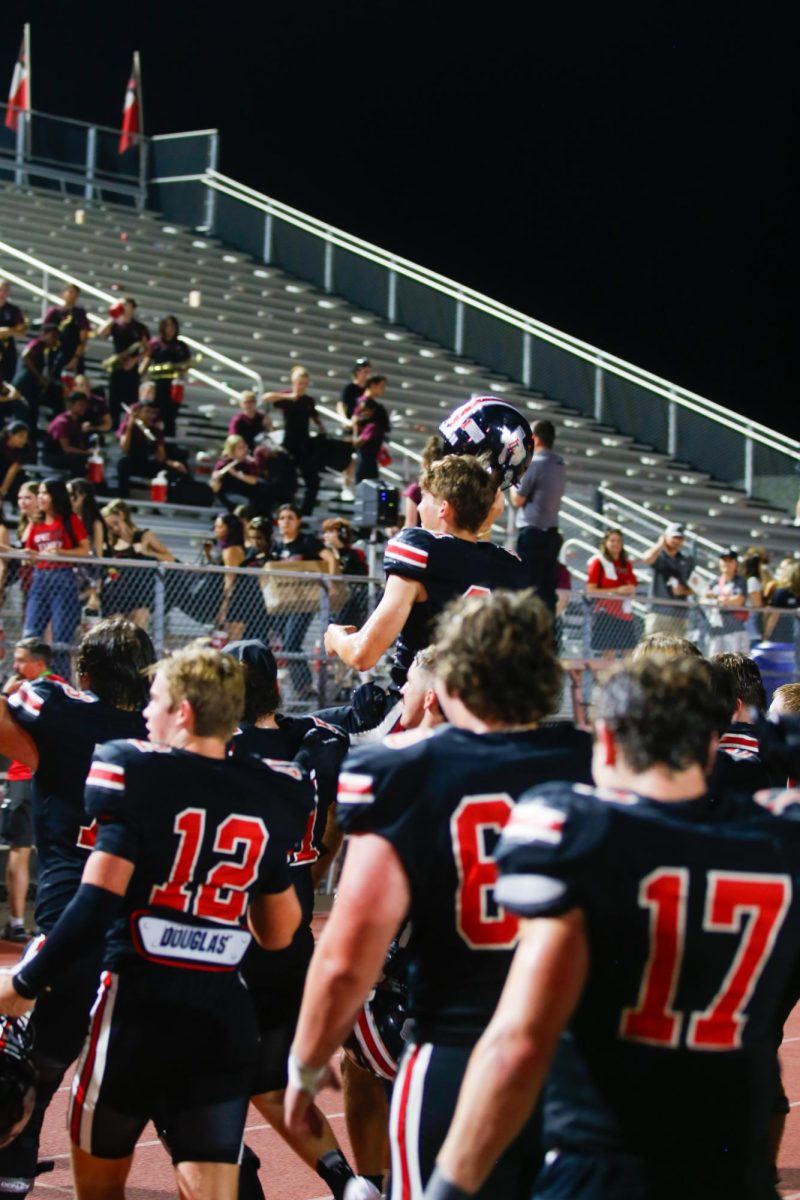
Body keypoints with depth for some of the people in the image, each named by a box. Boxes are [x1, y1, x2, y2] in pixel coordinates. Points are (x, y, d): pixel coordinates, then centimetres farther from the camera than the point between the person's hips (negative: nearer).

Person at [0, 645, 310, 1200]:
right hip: (225, 1017, 3)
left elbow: (97, 903, -15)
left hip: (138, 1008, -3)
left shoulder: (138, 777, -7)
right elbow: (279, 934, 12)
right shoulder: (267, 797, 6)